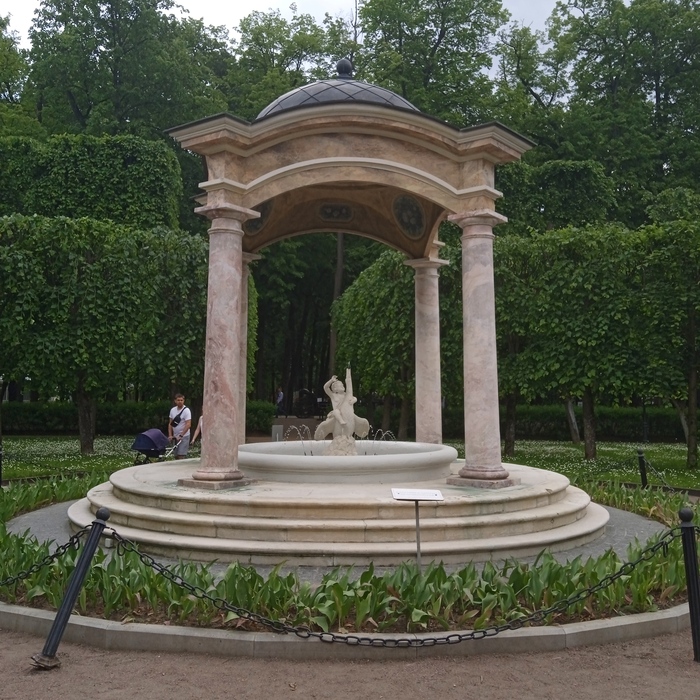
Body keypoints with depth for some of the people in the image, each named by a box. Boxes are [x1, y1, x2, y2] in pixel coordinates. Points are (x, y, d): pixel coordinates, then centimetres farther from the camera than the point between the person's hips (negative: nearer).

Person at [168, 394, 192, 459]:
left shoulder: (186, 410, -11)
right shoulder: (172, 410, 8)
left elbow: (188, 424, -18)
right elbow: (170, 423, 13)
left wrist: (181, 435, -23)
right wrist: (170, 435, 3)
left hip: (184, 436, -7)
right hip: (176, 436, 7)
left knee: (181, 456, -14)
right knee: (176, 456, 10)